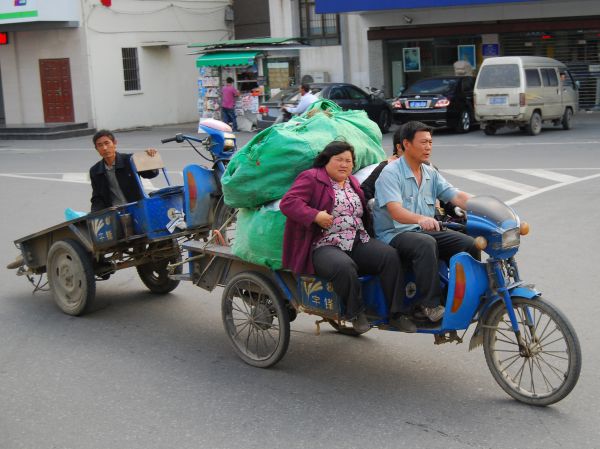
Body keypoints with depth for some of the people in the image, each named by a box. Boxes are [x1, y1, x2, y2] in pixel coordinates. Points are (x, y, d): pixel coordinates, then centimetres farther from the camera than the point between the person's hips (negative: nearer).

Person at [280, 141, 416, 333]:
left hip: (358, 243, 6)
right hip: (325, 246, -6)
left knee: (390, 255, -19)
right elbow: (288, 202, -11)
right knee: (344, 267, -38)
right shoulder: (311, 178, 1)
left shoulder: (354, 183, 24)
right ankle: (355, 313, -16)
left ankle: (397, 314, -15)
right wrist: (315, 216, -21)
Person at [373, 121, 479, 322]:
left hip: (426, 231, 7)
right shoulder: (391, 173, -9)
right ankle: (430, 304, -32)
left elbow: (457, 196, 5)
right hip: (395, 234, -7)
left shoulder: (431, 173, 15)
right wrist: (420, 219, -44)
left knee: (469, 244, -14)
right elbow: (395, 211, -23)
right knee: (426, 244, -38)